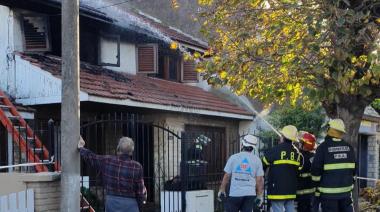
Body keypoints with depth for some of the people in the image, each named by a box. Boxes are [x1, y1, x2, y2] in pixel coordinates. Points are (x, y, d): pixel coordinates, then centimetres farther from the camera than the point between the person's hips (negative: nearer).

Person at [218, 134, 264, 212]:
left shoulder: (233, 157, -1)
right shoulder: (257, 160, 1)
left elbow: (226, 176, 1)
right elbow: (259, 180, 1)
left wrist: (222, 190, 13)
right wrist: (259, 196, 10)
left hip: (234, 193, -1)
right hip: (250, 194, 1)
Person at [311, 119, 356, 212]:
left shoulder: (323, 147, -10)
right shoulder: (349, 147, 6)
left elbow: (316, 168, -10)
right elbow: (353, 168, 11)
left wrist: (317, 183, 4)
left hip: (329, 192, -4)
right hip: (346, 190, 4)